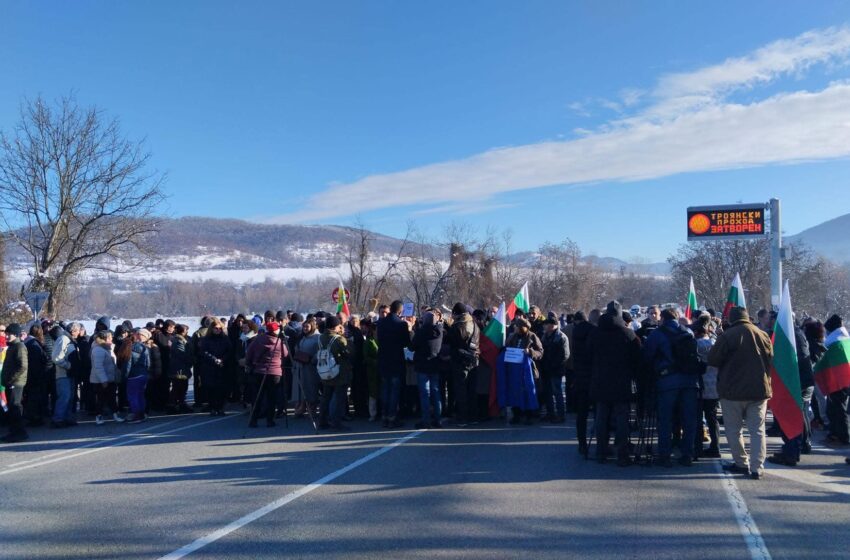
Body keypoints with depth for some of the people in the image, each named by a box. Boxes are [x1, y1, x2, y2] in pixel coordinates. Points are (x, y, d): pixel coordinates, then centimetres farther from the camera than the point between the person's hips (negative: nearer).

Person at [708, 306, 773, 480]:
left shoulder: (727, 336, -13)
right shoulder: (763, 335, 2)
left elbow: (712, 360, -7)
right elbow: (771, 361, 12)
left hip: (732, 390, -4)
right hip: (759, 389, 4)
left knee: (734, 429, 11)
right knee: (758, 430, 7)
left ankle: (741, 463, 19)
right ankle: (757, 468, 4)